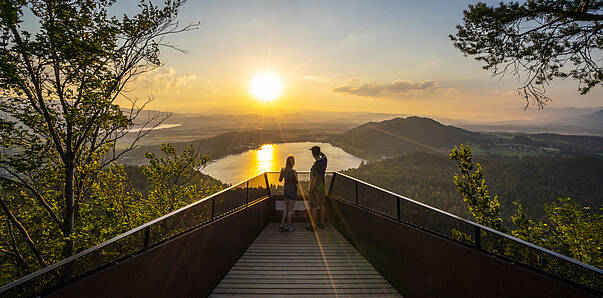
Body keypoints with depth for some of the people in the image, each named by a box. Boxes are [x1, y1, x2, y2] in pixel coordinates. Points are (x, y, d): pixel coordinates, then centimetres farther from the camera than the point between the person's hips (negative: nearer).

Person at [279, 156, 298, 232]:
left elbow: (280, 180, 7)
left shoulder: (283, 170, -8)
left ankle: (282, 226, 20)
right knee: (290, 209, 8)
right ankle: (288, 227, 19)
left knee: (286, 208, 20)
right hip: (292, 191, -6)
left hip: (286, 190, 6)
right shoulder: (293, 172, -25)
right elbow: (296, 182, -10)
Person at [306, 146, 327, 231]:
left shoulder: (315, 166, -26)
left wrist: (310, 191, -17)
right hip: (322, 186, 8)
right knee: (321, 205, 14)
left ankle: (313, 225, 6)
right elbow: (324, 155, 25)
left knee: (314, 206, 0)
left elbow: (314, 180, -25)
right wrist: (318, 151, 10)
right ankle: (321, 223, 22)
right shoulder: (324, 160, -3)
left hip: (315, 187, -8)